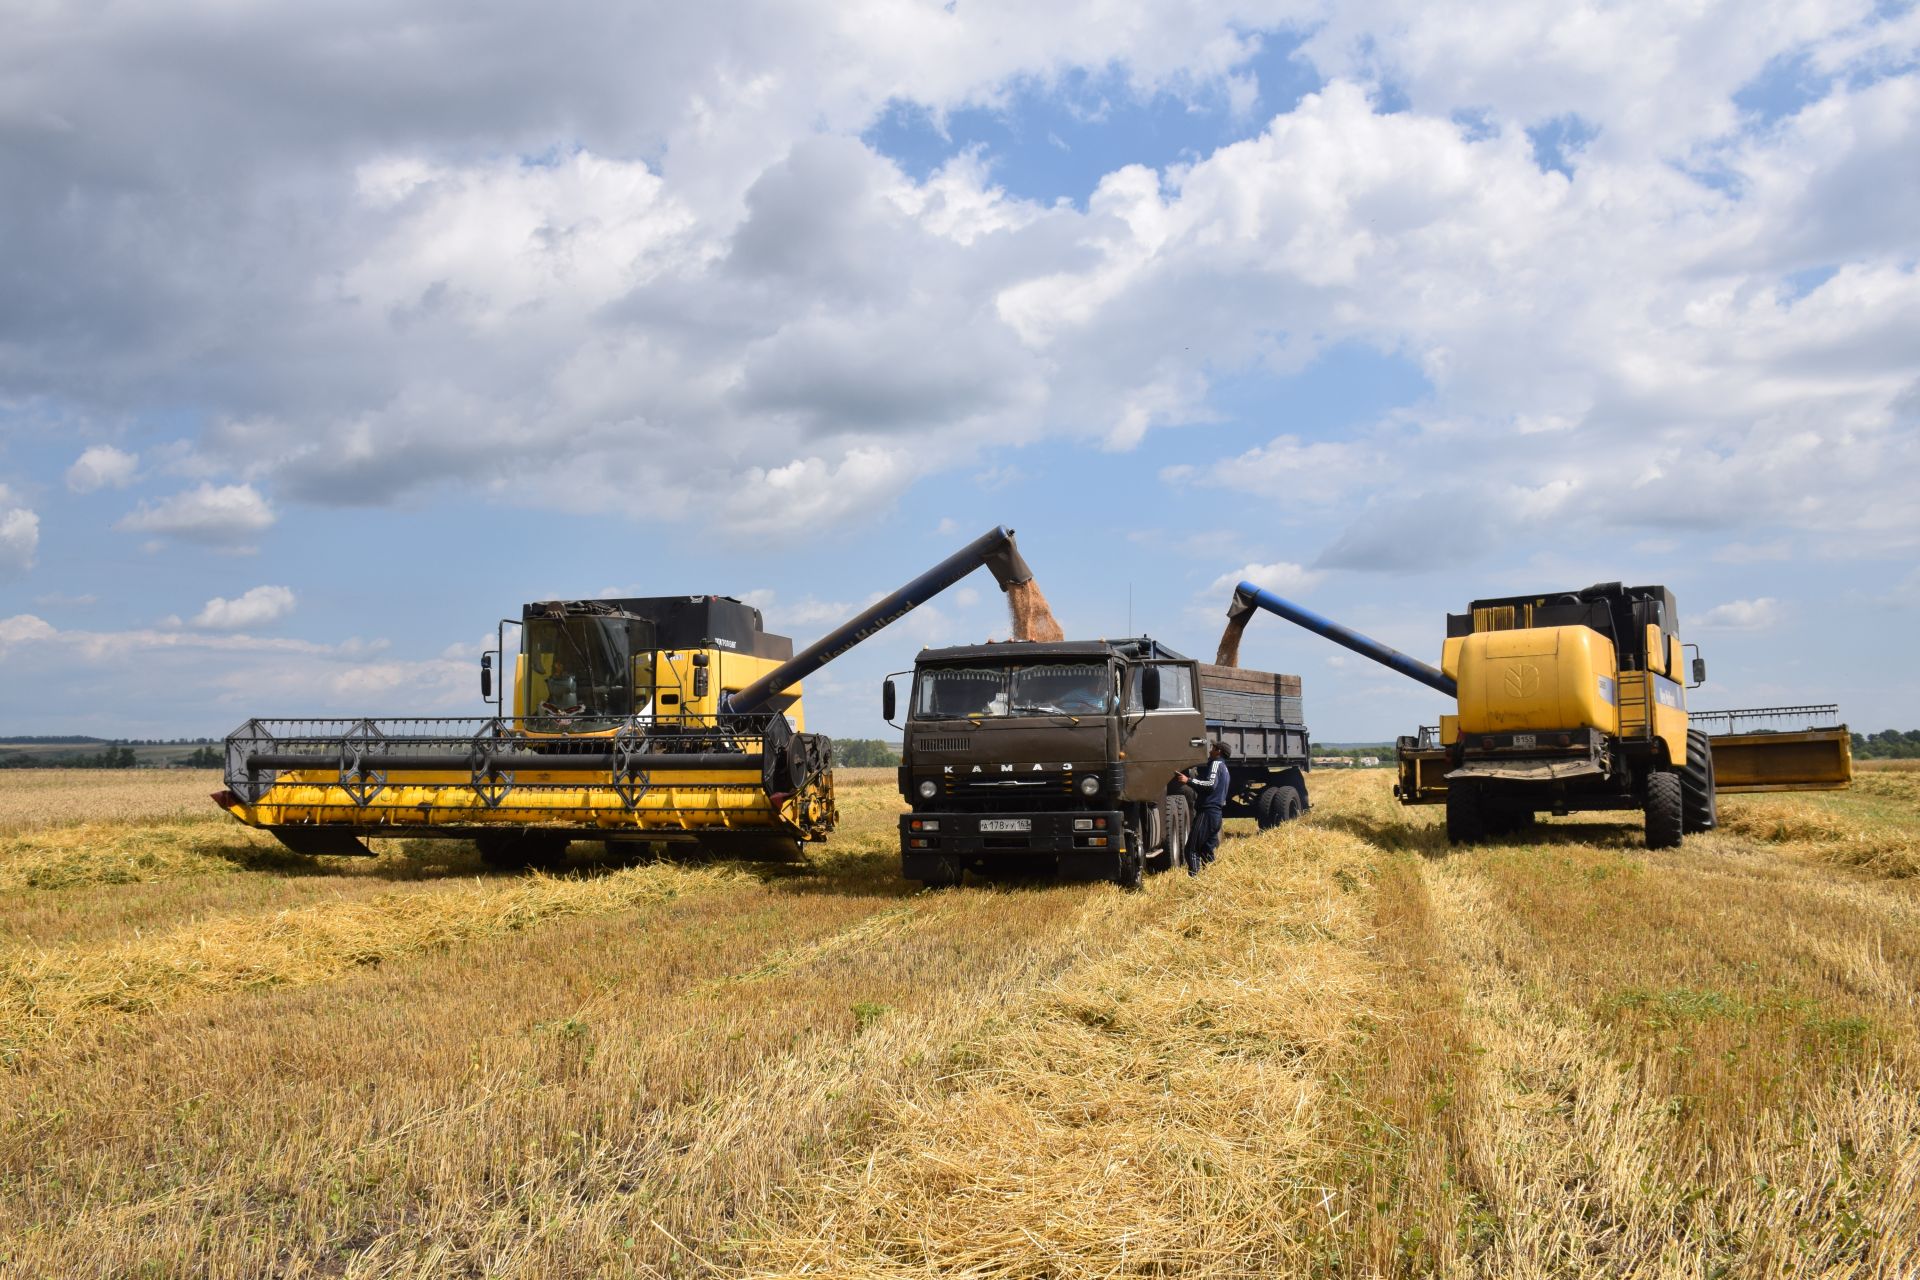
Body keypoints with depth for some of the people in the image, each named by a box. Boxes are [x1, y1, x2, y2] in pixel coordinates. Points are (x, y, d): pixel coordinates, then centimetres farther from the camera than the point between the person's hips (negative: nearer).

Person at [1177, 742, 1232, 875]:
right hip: (1217, 814, 10)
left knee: (1192, 848, -12)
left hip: (1208, 812, -10)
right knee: (1207, 851, 12)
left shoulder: (1216, 763, -5)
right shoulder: (1225, 770, 25)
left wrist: (1189, 780, -24)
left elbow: (1211, 784, -20)